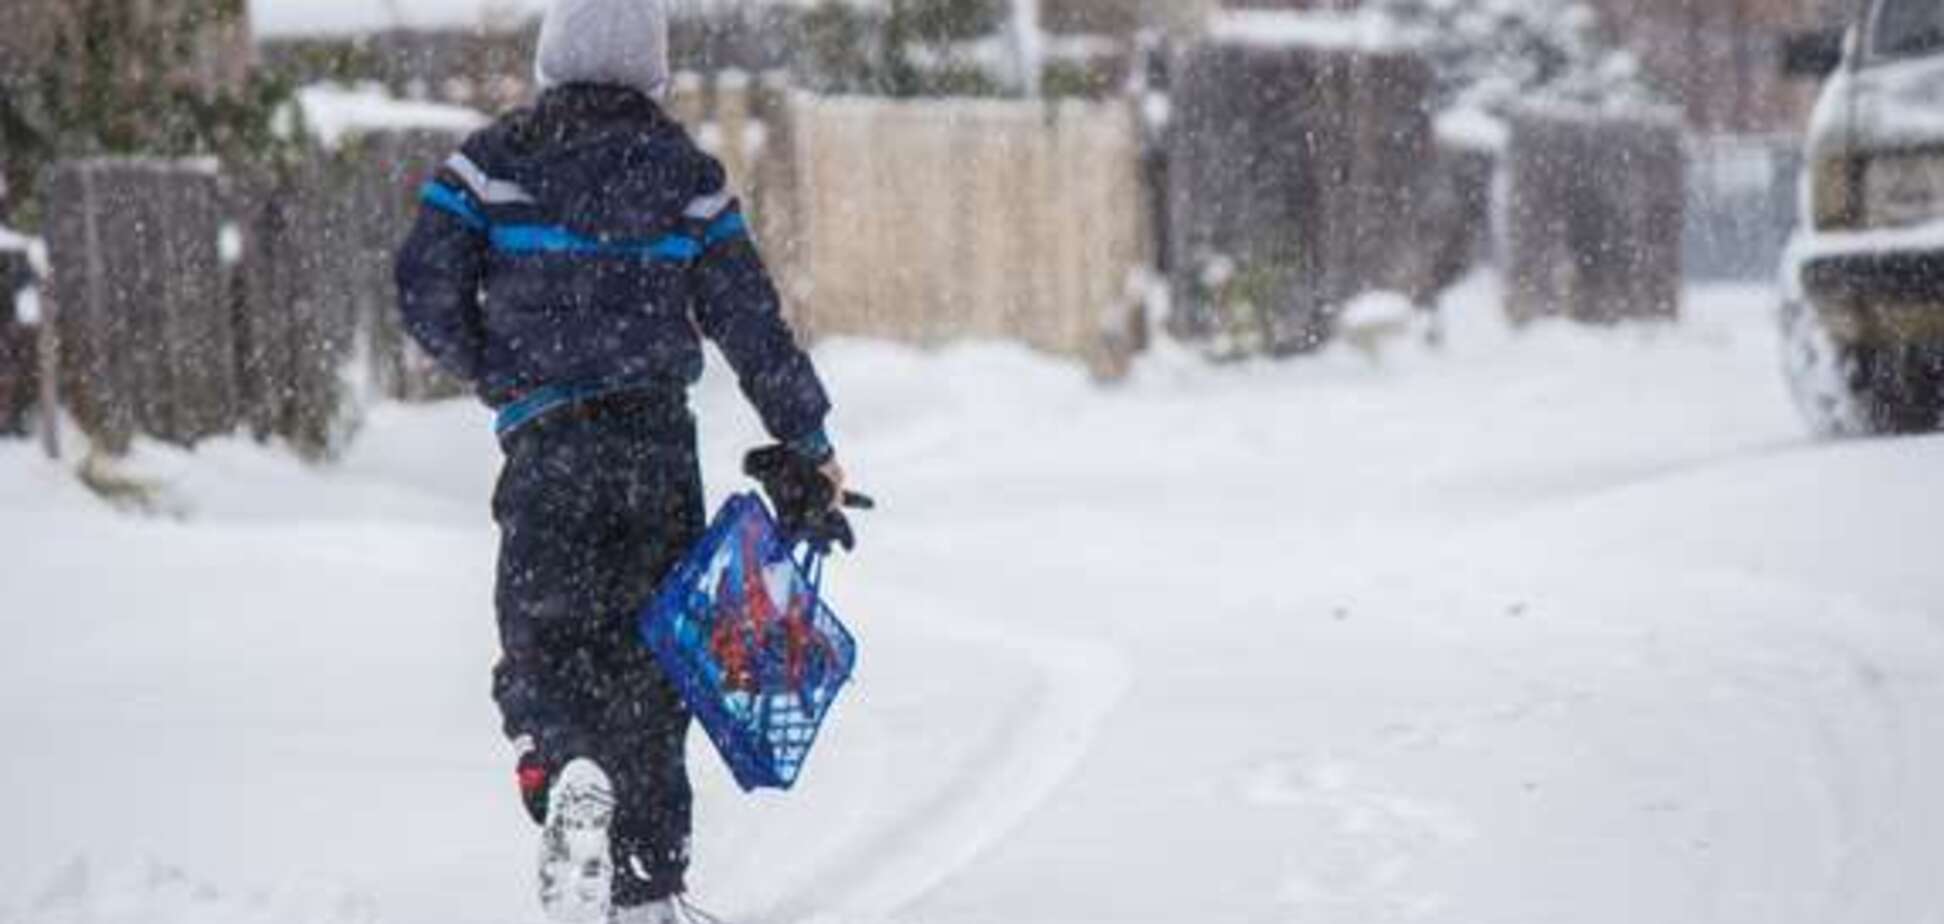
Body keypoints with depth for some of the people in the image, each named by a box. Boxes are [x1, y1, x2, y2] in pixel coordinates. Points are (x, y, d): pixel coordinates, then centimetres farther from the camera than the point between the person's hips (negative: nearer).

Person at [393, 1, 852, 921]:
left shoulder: (492, 160, 1)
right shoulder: (685, 171, 4)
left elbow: (425, 292, -4)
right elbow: (749, 319, 2)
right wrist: (807, 449, 10)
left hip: (548, 442, -2)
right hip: (662, 446, 2)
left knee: (540, 646, 5)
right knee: (645, 655, 12)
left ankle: (565, 773, -30)